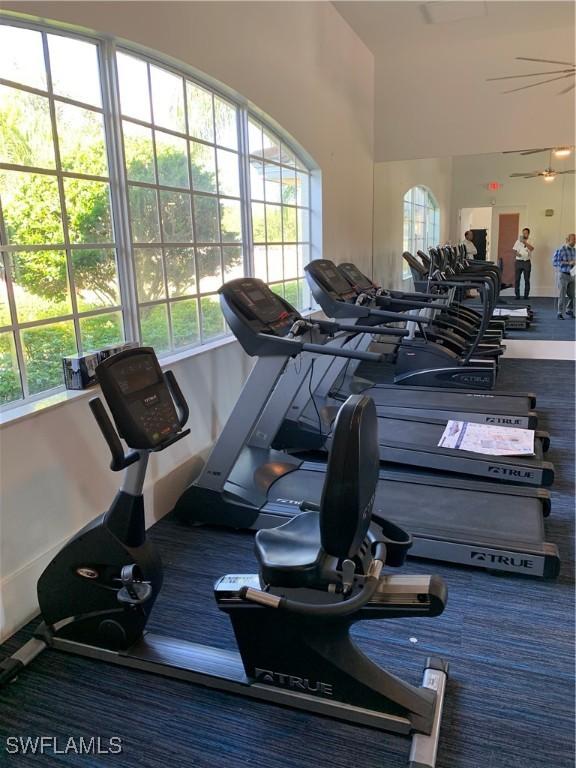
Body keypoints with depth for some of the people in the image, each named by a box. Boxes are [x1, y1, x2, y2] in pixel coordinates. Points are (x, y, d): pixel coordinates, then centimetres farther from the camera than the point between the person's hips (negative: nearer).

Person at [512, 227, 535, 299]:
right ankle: (517, 295, 4)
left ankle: (526, 295, 6)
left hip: (527, 262, -1)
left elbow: (531, 248, -16)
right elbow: (514, 249, 9)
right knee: (517, 279, -1)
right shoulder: (518, 241, 10)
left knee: (527, 279, 1)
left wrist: (524, 242, -25)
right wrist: (516, 253, -13)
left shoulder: (530, 242, 3)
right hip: (518, 261, 1)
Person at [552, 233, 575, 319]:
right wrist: (568, 263, -22)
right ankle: (560, 314, 5)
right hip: (562, 274, -6)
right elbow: (555, 262, -18)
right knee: (562, 295, -3)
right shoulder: (561, 250, -12)